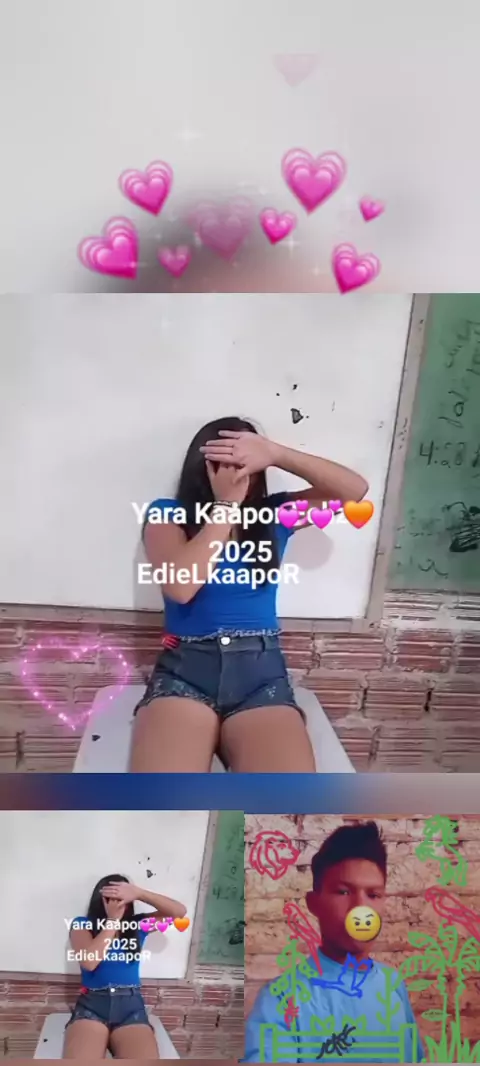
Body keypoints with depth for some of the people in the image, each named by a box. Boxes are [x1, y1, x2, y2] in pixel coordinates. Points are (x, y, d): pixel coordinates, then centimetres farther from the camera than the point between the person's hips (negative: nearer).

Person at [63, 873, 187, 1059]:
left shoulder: (138, 925, 15)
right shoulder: (82, 925, 10)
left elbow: (180, 912, 4)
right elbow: (89, 962, -9)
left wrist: (138, 893, -6)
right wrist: (112, 920, -2)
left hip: (131, 1005, 2)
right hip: (91, 1004, -2)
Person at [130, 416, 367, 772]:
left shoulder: (274, 515, 15)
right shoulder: (166, 515, 9)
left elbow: (355, 489, 3)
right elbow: (180, 586, -10)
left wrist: (275, 452, -8)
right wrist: (225, 505, -3)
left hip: (261, 670, 2)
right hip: (185, 667, -2)